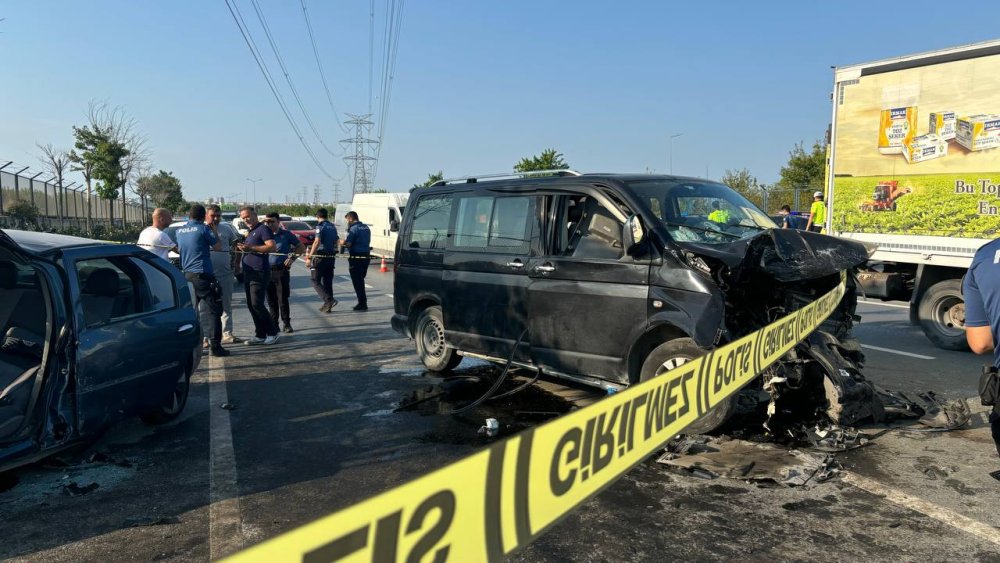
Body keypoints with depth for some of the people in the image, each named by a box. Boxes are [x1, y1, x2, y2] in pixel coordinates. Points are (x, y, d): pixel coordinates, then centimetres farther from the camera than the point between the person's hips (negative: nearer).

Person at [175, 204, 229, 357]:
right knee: (214, 310, -3)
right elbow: (217, 246, -2)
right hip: (203, 275, -7)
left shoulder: (179, 230, 10)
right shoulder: (203, 229, -9)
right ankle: (215, 346, -8)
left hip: (186, 275, 7)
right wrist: (213, 230, 8)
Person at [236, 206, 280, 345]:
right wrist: (242, 248, 14)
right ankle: (260, 335, 15)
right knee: (251, 305, 8)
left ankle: (272, 332, 1)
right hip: (248, 273, 10)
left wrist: (251, 248, -22)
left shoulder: (262, 229, -7)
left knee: (257, 304, -12)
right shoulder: (250, 232, 21)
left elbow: (272, 247, -20)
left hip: (259, 272, -10)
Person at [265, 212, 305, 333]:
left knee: (282, 299, -2)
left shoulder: (286, 234, 1)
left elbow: (301, 247, 7)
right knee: (271, 299, 9)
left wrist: (292, 257, -4)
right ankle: (273, 323, 20)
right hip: (267, 270, 3)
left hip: (281, 270, -3)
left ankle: (286, 324, 9)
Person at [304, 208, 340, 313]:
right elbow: (336, 242, 16)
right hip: (331, 256, 7)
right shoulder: (333, 226, 12)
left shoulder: (320, 226, -10)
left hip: (320, 256, -7)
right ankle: (327, 305, 14)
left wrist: (309, 257, -18)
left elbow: (317, 242, -19)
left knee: (316, 281, -2)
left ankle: (329, 300, -18)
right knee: (327, 281, 12)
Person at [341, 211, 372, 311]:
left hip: (356, 258, -8)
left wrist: (342, 242, 2)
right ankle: (363, 302, 22)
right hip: (366, 257, 8)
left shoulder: (354, 229, -13)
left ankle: (362, 303, 0)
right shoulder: (366, 228, 13)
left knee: (357, 281, 0)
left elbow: (348, 244, -20)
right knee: (361, 280, 18)